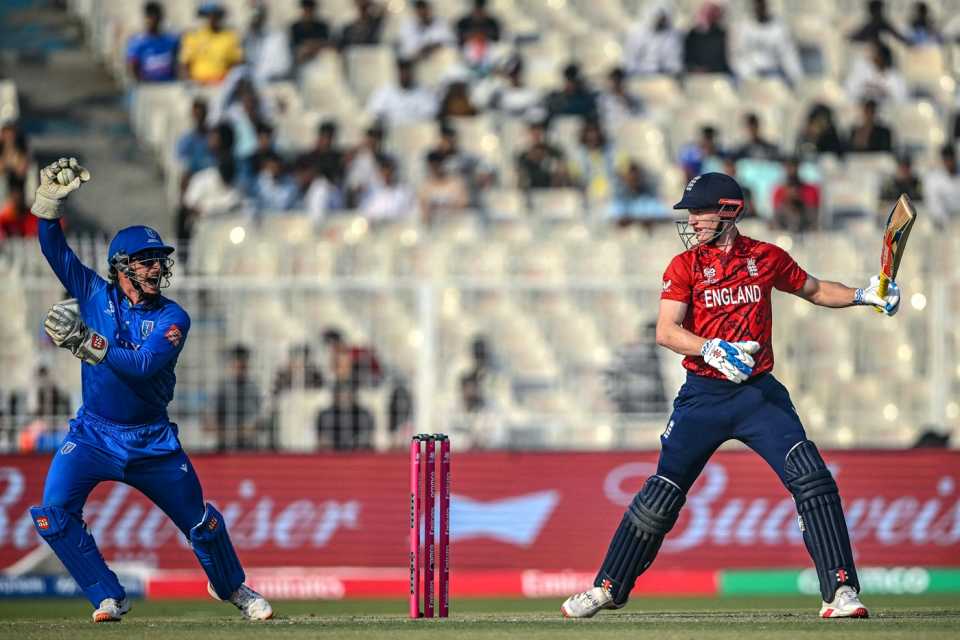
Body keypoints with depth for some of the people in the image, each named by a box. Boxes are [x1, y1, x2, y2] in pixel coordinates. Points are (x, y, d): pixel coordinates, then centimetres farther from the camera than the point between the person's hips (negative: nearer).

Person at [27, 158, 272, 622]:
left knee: (201, 522, 6)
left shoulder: (172, 318, -10)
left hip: (152, 440, -1)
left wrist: (89, 344, -35)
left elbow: (144, 365, -26)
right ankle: (108, 597, -7)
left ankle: (232, 586, 35)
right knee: (52, 514, -19)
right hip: (94, 435, 1)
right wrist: (50, 200, -19)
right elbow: (55, 250, -5)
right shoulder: (96, 295, -2)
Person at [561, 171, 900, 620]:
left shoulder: (766, 258, 5)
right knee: (661, 495, 1)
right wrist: (712, 350, -29)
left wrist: (863, 296, 4)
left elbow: (813, 290, 21)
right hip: (703, 397, -1)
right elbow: (666, 331, -12)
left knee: (812, 479, -16)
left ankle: (841, 591, -13)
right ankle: (609, 587, 16)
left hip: (758, 394, 1)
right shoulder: (684, 266, -1)